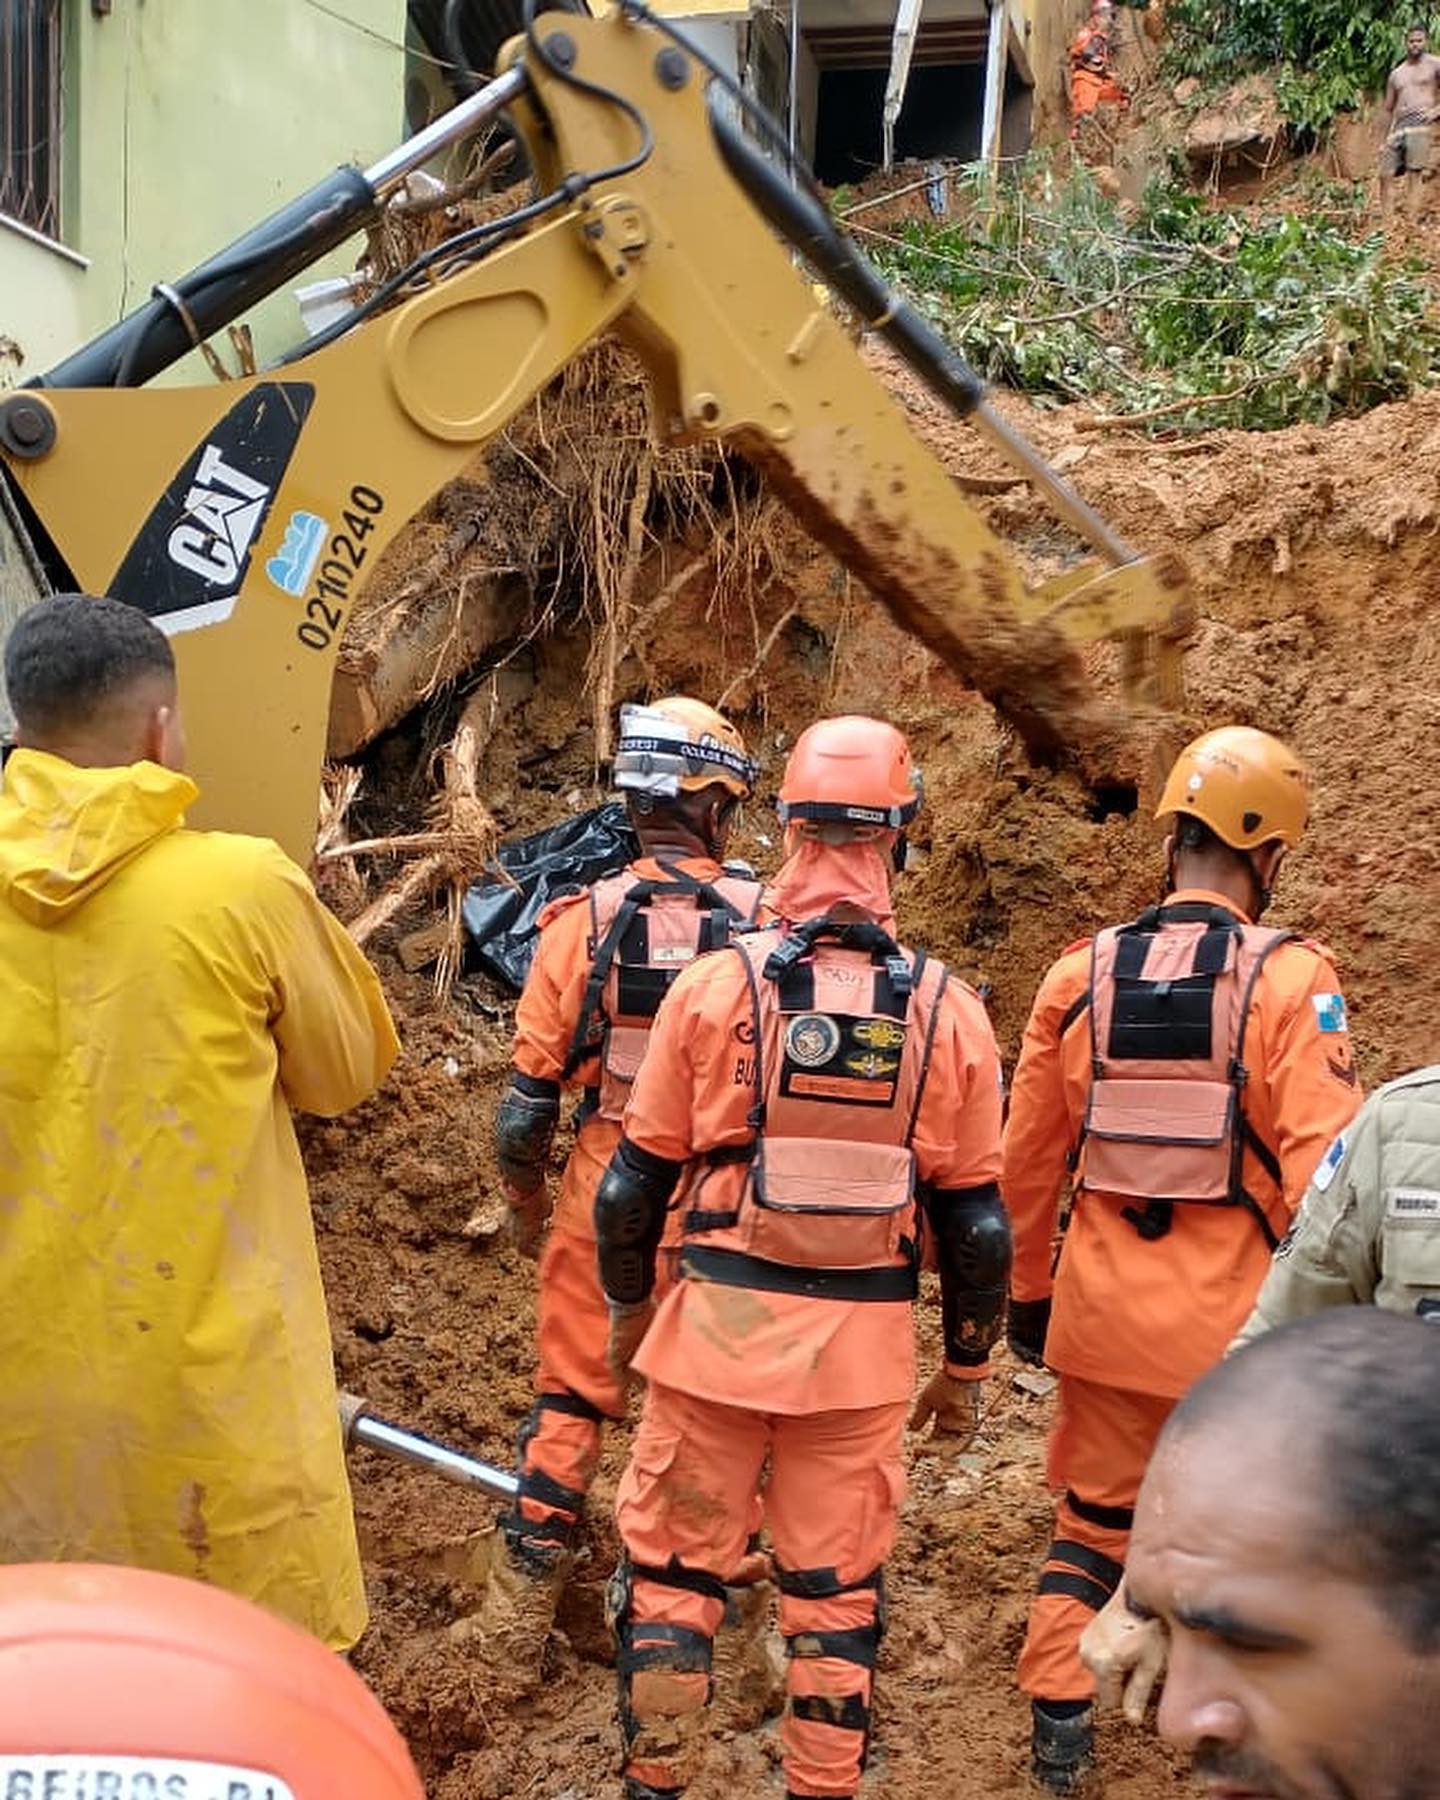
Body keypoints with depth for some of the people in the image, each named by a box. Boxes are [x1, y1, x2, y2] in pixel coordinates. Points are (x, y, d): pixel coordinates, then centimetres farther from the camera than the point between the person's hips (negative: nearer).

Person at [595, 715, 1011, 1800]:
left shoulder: (718, 987, -8)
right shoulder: (948, 1014, -4)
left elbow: (637, 1179, -1)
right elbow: (975, 1219, 0)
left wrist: (628, 1305, 16)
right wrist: (968, 1368, 13)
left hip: (720, 1327, -1)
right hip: (863, 1346, 1)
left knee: (672, 1566, 14)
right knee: (836, 1589, 13)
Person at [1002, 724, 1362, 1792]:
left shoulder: (1081, 975, 0)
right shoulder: (1289, 981, -12)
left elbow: (1028, 1157, 6)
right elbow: (1322, 1170, -17)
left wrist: (1027, 1291, 18)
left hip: (1104, 1303, 3)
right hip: (1234, 1316, -3)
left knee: (1095, 1518, 20)